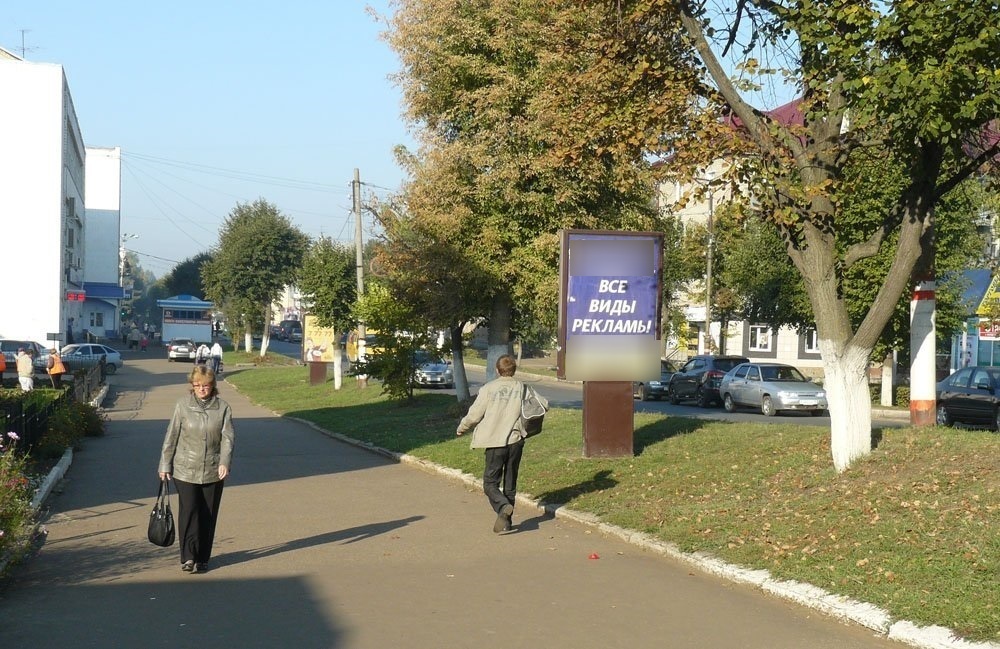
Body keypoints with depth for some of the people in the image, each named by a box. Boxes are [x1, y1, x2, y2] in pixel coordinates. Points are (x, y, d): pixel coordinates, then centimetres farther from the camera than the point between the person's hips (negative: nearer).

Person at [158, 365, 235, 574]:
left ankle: (202, 558, 17)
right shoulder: (183, 405, -1)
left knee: (208, 516, 6)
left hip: (213, 472, 1)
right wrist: (165, 465, 2)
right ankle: (188, 557, -7)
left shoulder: (222, 408, 1)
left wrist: (225, 462, -19)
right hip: (185, 470, -1)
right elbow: (171, 436, 3)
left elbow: (228, 437, -4)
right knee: (188, 511, -10)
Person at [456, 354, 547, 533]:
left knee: (490, 483, 3)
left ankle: (503, 507, -24)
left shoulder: (488, 389, -8)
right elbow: (544, 404, 6)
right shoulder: (522, 389, -1)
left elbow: (474, 415, -6)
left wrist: (461, 429, 13)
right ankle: (506, 520, 18)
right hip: (516, 441, 3)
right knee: (510, 483, 14)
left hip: (495, 442, -3)